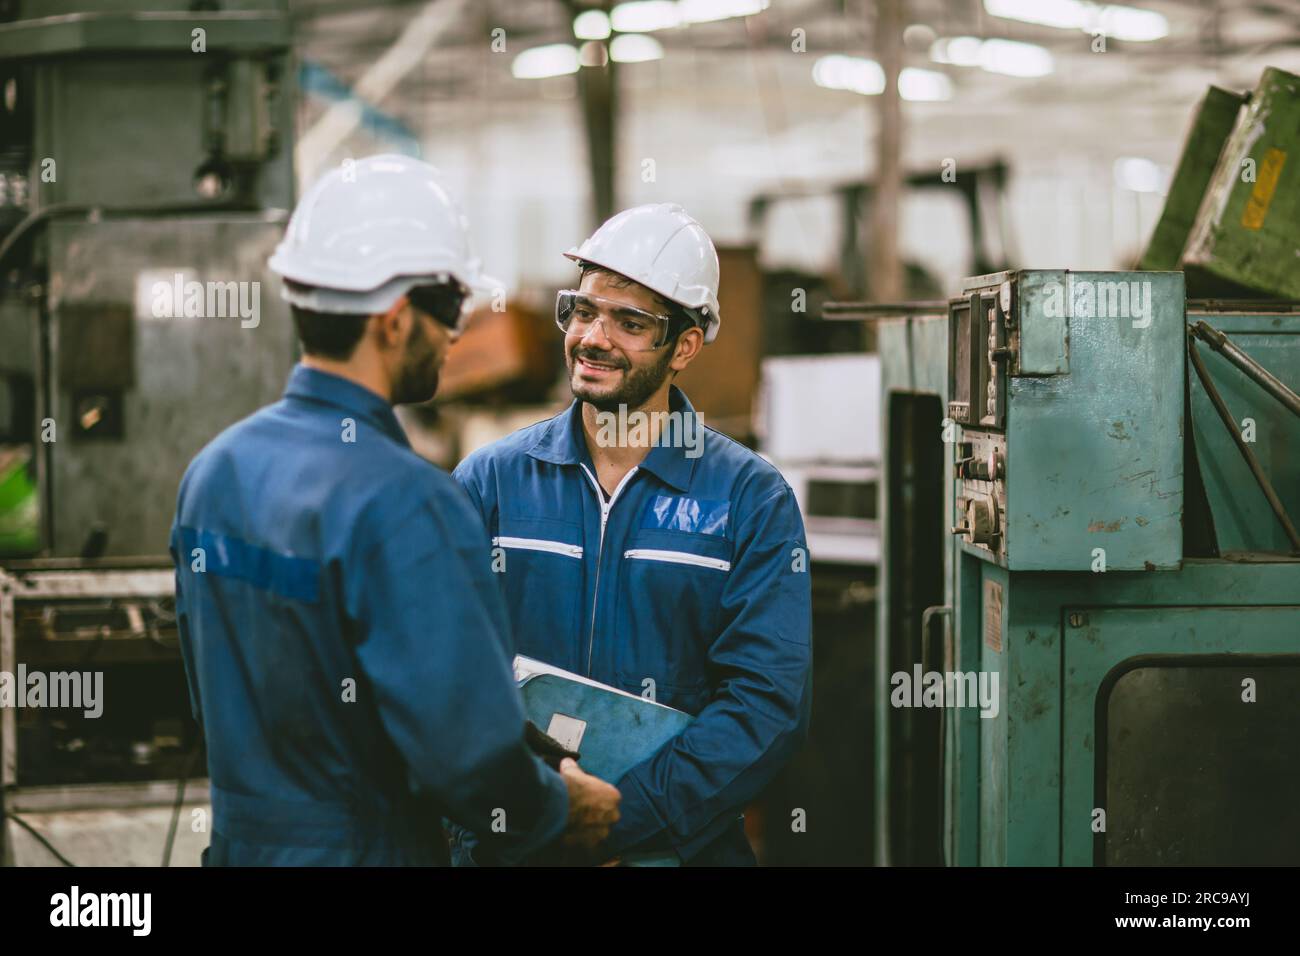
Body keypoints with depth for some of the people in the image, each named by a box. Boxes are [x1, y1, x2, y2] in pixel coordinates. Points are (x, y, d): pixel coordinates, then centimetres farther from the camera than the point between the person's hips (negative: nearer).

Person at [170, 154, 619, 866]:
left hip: (241, 841, 8)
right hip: (369, 847, -8)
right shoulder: (404, 505, -22)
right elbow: (471, 749, -24)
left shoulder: (214, 468, 4)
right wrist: (565, 808, -5)